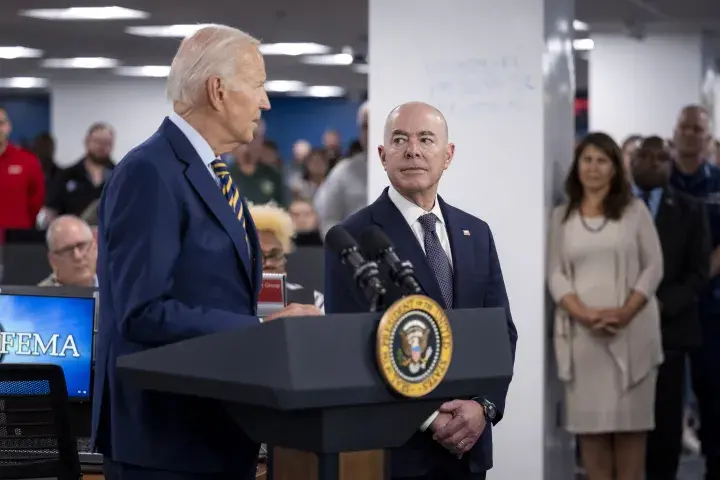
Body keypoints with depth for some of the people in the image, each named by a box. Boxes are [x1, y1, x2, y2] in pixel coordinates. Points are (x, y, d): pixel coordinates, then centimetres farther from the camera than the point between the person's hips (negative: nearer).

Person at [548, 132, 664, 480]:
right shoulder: (562, 215, 11)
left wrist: (625, 313, -12)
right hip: (581, 330, 1)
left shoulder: (634, 210, 7)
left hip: (631, 328, -1)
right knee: (588, 414, -1)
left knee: (630, 414, -1)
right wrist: (584, 313, -12)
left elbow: (653, 267, 2)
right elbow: (555, 273, 5)